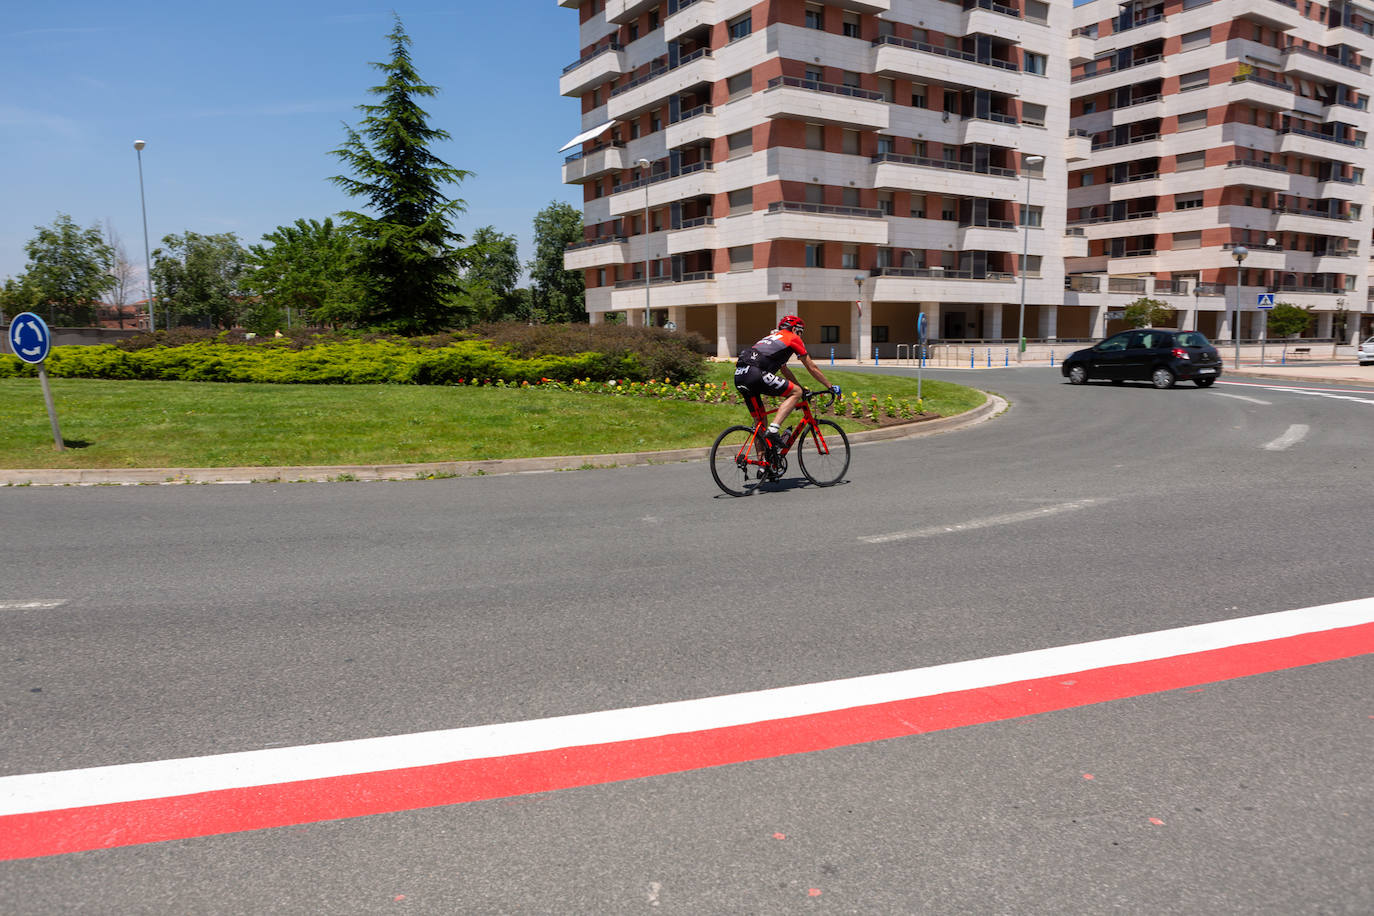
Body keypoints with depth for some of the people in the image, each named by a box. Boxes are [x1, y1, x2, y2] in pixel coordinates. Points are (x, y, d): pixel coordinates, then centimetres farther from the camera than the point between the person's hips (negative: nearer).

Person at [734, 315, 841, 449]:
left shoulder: (773, 337, 37)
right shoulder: (792, 337, 14)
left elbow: (784, 370, 44)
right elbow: (812, 367, 17)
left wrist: (802, 388, 49)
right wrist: (831, 387, 27)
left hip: (739, 376, 8)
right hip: (754, 373, -8)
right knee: (796, 392, 2)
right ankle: (773, 430, -12)